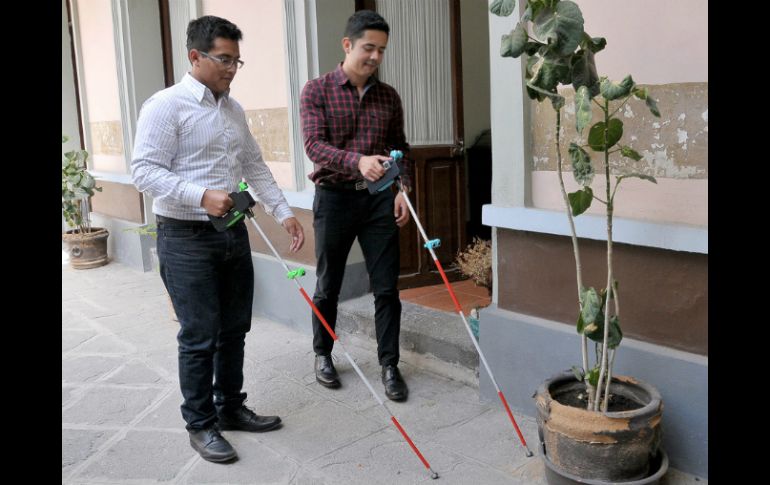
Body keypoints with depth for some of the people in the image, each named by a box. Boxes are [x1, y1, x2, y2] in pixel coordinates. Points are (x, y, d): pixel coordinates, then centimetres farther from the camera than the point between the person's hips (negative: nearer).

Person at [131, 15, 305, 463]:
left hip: (234, 233, 7)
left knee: (234, 329, 13)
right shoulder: (166, 106, -9)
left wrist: (284, 212, 8)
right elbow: (145, 171, -15)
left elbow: (255, 167, 17)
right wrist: (202, 196, -25)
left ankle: (231, 407, 30)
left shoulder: (234, 109, 13)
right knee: (200, 336, -1)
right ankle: (201, 425, 15)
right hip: (187, 239, -7)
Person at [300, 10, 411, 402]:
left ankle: (389, 365, 13)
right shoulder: (316, 91, -2)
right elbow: (314, 145, -15)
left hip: (379, 200, 3)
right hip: (334, 198, -2)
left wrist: (403, 189, -2)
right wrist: (358, 160, -31)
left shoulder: (388, 97, 9)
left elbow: (400, 148, 14)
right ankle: (322, 354, 30)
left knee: (387, 288, 1)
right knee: (328, 286, 10)